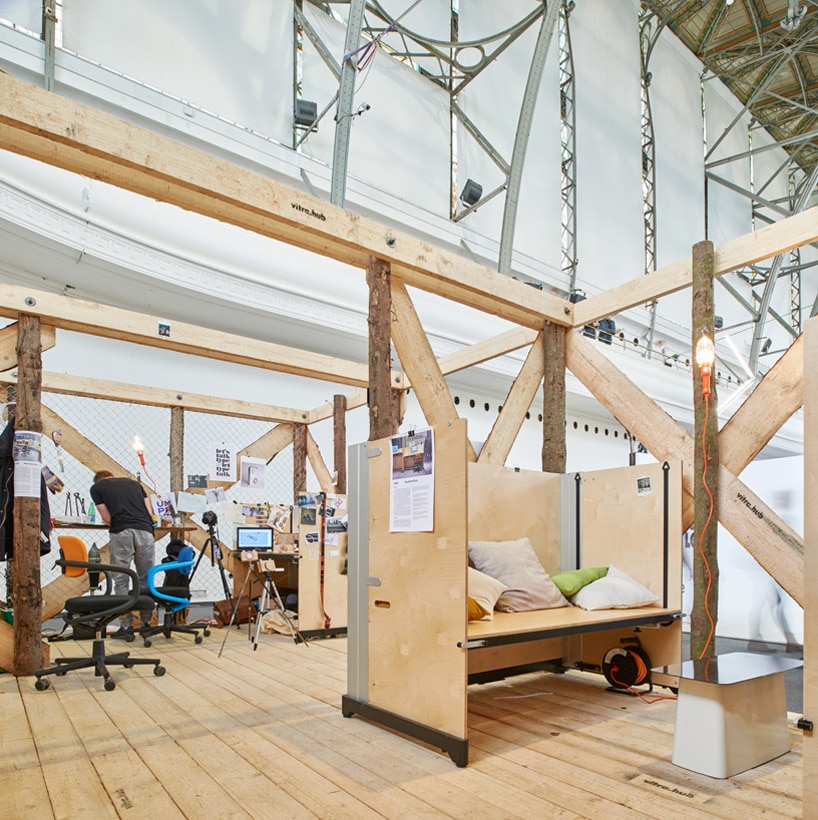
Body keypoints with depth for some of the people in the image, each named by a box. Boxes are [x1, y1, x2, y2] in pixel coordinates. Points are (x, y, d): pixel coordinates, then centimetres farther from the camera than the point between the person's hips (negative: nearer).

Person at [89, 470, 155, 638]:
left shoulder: (96, 487, 19)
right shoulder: (133, 482, 27)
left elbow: (107, 518, 12)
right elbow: (150, 513, 19)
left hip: (121, 532, -3)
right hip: (145, 530, 3)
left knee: (121, 580, 6)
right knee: (146, 580, 11)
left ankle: (126, 627, 7)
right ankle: (146, 624, 16)